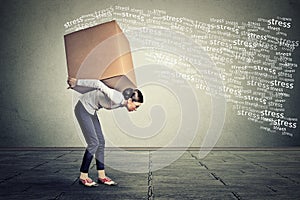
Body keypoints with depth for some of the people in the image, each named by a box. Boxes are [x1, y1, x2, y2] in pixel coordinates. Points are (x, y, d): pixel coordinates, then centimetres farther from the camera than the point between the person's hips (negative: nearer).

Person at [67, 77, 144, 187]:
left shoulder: (121, 103, 1)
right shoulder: (116, 98, -28)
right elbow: (99, 84, -25)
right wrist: (77, 82, -18)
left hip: (91, 111, 10)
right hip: (83, 109, -10)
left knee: (101, 142, 6)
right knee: (94, 143, -11)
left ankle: (101, 176, 12)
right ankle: (83, 177, 0)